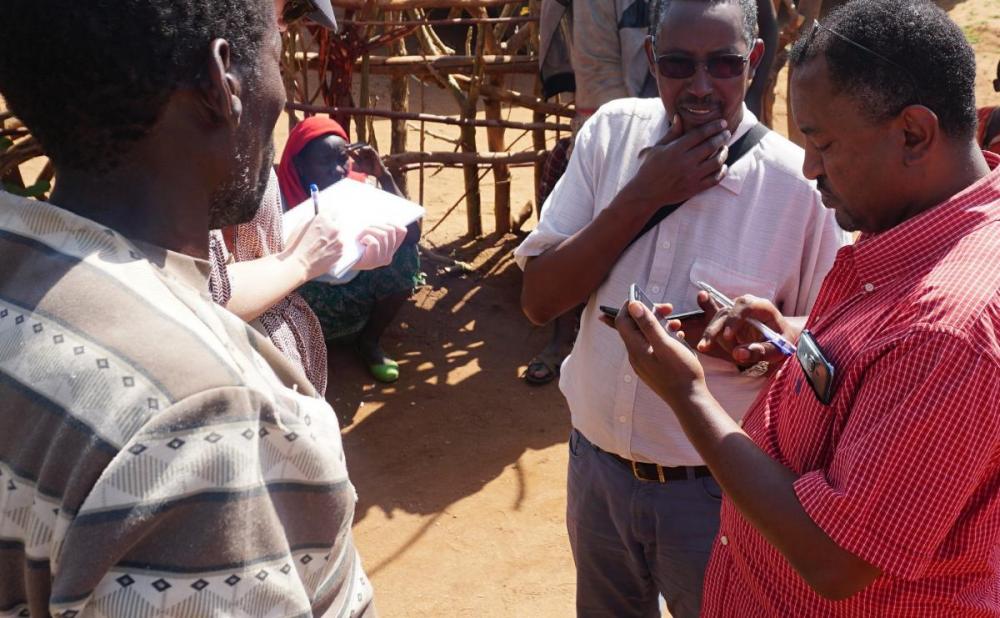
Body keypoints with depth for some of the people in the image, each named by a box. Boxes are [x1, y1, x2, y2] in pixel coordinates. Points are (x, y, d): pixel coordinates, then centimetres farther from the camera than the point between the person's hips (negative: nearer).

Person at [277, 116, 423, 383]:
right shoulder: (283, 202, -19)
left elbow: (411, 234, -16)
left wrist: (384, 176, -21)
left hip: (355, 297, 4)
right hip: (306, 302, -4)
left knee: (404, 253, -16)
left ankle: (369, 341, 2)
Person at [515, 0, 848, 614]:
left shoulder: (803, 184, -17)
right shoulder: (610, 132, -7)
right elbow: (539, 299, -10)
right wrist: (642, 195, -20)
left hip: (718, 492, -3)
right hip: (596, 465, 4)